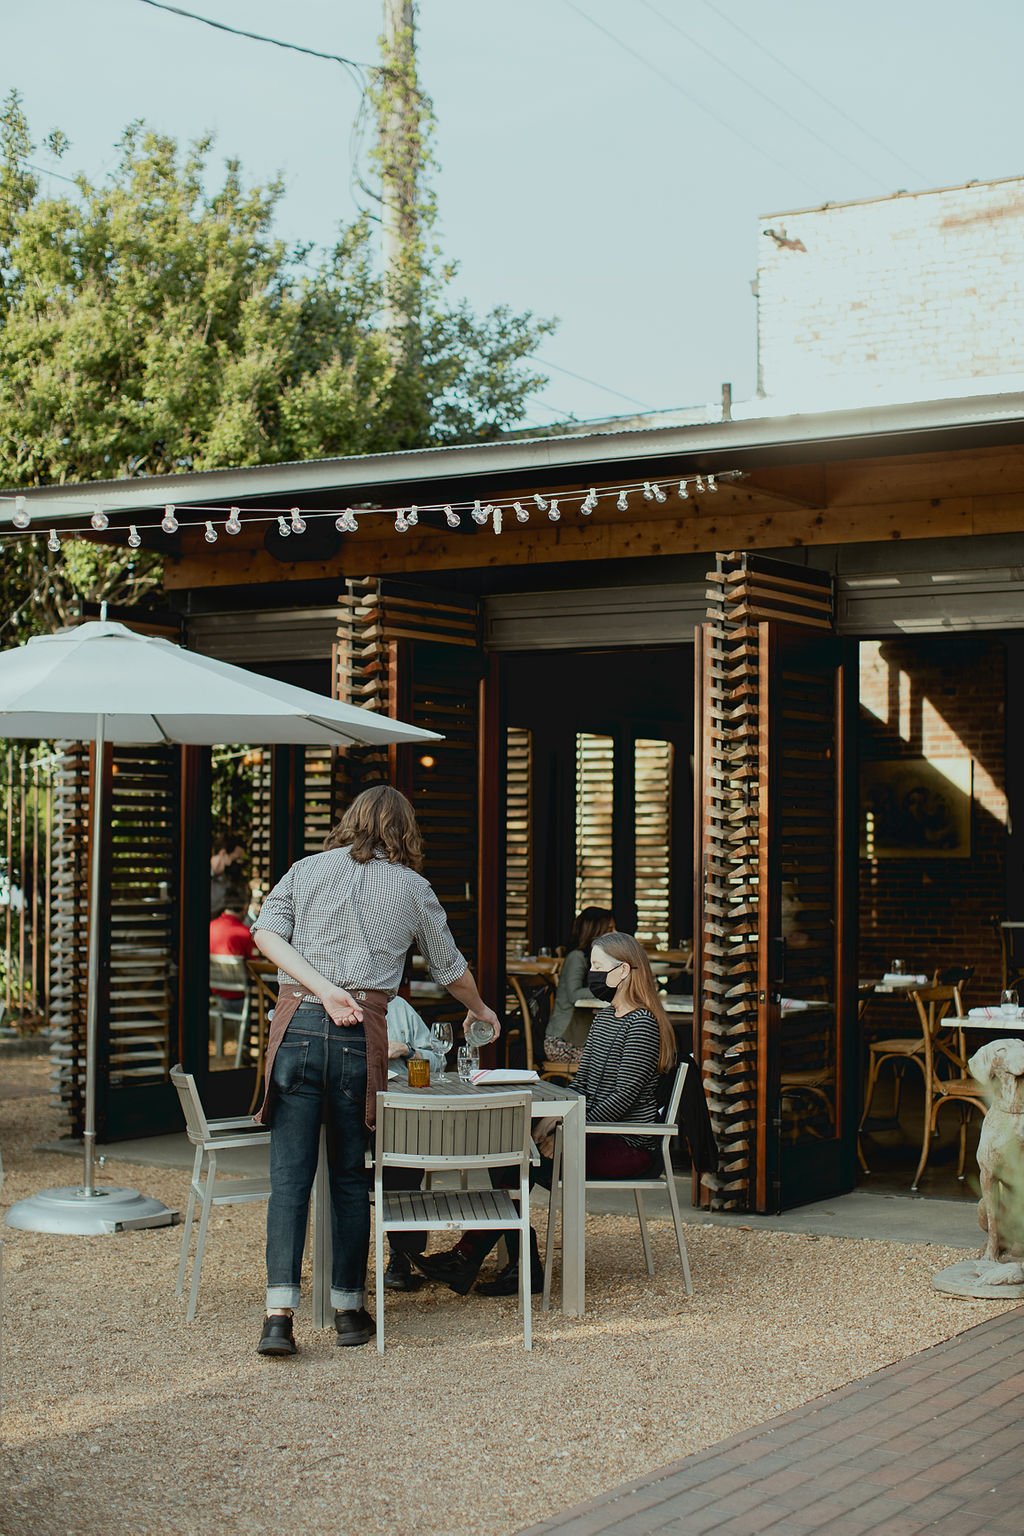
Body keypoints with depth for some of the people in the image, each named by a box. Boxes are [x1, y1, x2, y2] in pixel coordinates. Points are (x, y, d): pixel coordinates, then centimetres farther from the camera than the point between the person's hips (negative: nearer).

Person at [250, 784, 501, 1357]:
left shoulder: (307, 869, 15)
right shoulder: (413, 888, 13)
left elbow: (266, 932, -1)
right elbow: (451, 969, 23)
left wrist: (323, 990, -9)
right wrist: (481, 1010, 42)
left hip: (298, 1024, 1)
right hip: (361, 1034, -1)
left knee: (289, 1175, 0)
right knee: (351, 1177, 10)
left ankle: (280, 1313, -9)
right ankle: (349, 1309, 16)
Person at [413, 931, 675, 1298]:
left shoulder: (642, 1024, -13)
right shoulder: (605, 1016, 17)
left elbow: (623, 1096, -19)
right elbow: (582, 1086, 16)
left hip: (628, 1146, -9)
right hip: (599, 1134, 9)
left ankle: (468, 1257, -10)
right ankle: (524, 1268, -14)